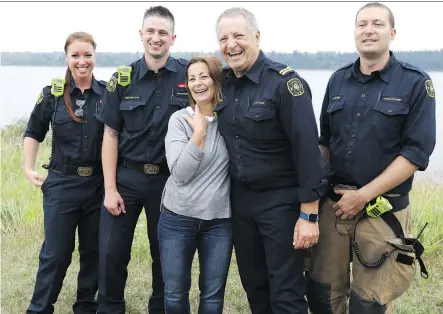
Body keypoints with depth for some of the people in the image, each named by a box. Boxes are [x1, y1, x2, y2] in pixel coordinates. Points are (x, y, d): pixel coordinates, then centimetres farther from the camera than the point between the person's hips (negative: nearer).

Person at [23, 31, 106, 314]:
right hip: (62, 185, -1)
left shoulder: (108, 94, -1)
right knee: (56, 253, 1)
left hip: (98, 184, 1)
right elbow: (34, 133, 12)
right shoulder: (52, 94, 0)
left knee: (93, 251, 11)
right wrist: (29, 168, 3)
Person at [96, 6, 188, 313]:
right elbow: (111, 135, 1)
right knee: (112, 252, 2)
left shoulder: (190, 75, -4)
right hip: (126, 176, 1)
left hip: (169, 179, 0)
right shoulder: (123, 78, -1)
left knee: (165, 253, 11)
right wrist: (110, 188, -4)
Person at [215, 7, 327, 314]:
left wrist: (309, 215, -20)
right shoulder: (224, 83, 3)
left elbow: (307, 149, -19)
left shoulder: (285, 83, -17)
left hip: (281, 201, -6)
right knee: (254, 285, 16)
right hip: (240, 199, 6)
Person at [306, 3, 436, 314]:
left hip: (382, 211, -4)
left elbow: (417, 152, -13)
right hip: (334, 204, 4)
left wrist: (363, 195, -15)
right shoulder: (338, 80, 8)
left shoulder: (416, 83, -7)